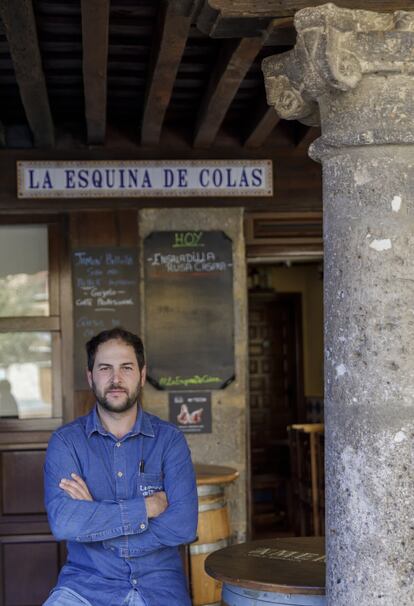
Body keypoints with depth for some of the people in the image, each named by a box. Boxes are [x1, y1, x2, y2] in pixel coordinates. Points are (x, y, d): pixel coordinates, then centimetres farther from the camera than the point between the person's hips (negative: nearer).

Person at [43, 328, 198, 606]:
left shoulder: (169, 439, 1)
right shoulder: (66, 441, 0)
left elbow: (184, 526, -11)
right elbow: (62, 522, -15)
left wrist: (94, 516, -11)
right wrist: (147, 507, -13)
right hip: (86, 582, 1)